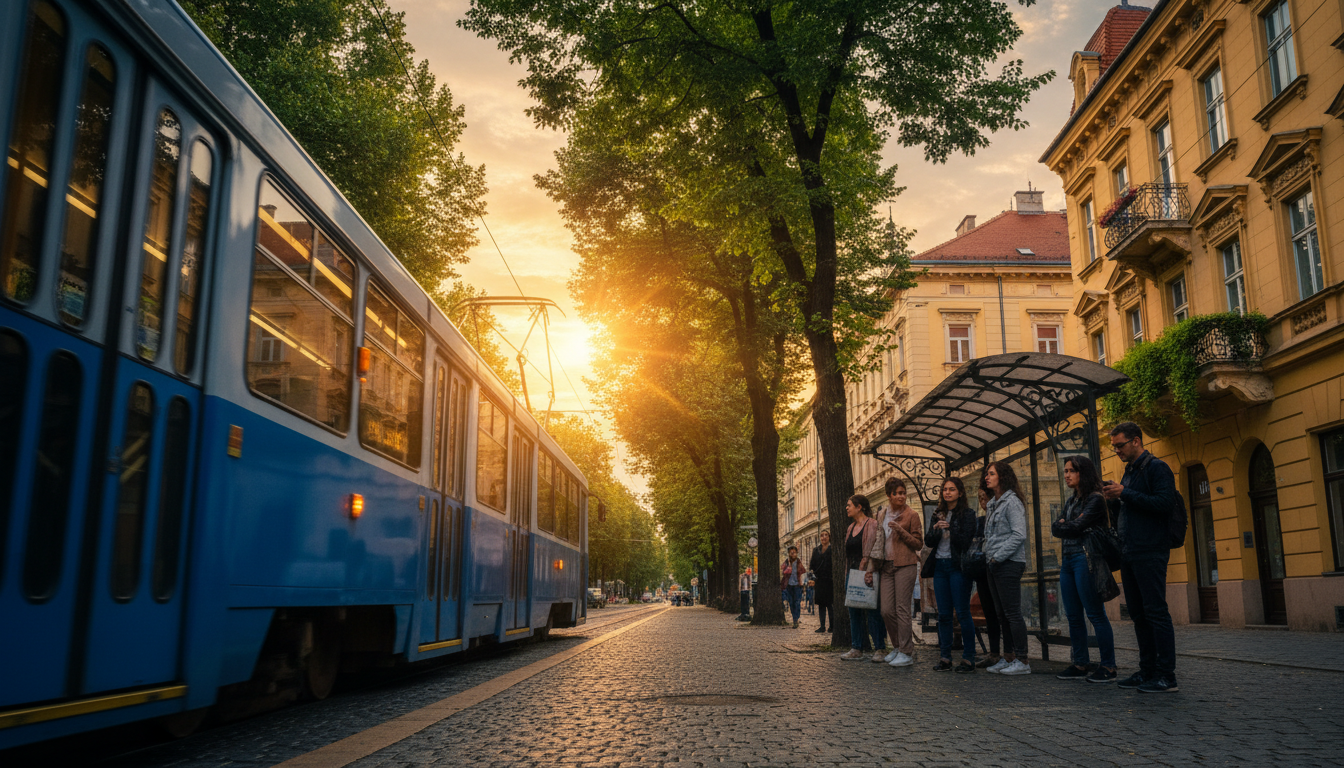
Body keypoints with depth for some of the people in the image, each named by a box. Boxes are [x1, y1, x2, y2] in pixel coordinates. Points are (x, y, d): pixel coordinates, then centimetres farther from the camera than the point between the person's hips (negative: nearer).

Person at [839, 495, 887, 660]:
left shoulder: (872, 525, -8)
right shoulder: (850, 528, 17)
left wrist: (870, 572, -21)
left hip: (866, 573, -8)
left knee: (872, 612, -4)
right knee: (854, 611, 7)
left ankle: (880, 649, 2)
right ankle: (857, 648, 12)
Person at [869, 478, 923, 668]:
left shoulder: (912, 515, 0)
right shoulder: (882, 517, 16)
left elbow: (919, 544, -2)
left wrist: (901, 530, -15)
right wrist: (873, 565, 12)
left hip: (905, 565, -5)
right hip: (886, 566, 5)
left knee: (902, 608, -7)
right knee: (887, 610, 2)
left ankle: (906, 653, -1)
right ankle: (897, 647, 19)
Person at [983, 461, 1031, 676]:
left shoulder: (1011, 501, -9)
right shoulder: (994, 504, 18)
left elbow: (1019, 535, -17)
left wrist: (998, 557, -17)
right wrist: (989, 557, 10)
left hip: (1009, 564, -9)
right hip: (995, 566, 9)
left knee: (1012, 613, -8)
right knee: (1002, 614, 11)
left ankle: (1022, 661, -3)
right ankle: (1008, 658, 17)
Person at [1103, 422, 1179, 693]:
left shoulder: (1157, 468, -5)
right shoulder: (1128, 472, 20)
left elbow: (1165, 503, -18)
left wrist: (1126, 494, -17)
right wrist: (1113, 500, 5)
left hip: (1150, 552, -9)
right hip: (1129, 553, 9)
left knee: (1155, 611, -8)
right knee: (1139, 614, 10)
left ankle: (1167, 676, -5)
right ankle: (1147, 671, 16)